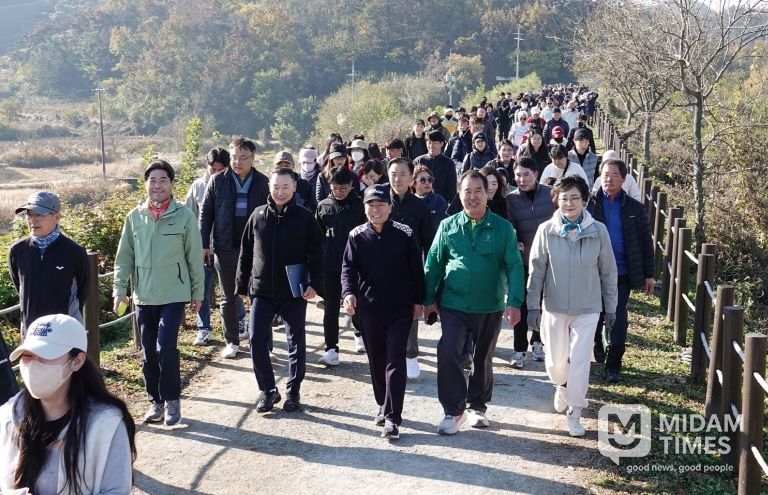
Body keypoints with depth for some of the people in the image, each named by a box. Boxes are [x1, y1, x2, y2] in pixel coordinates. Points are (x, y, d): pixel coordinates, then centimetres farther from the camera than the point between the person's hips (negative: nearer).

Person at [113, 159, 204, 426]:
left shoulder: (184, 216, -5)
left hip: (174, 295, -3)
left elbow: (195, 258, 0)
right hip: (143, 297, 4)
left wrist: (197, 293, 2)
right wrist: (119, 289, 0)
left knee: (166, 347, -13)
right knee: (148, 353, 9)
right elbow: (124, 257, 8)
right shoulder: (135, 216, 3)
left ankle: (172, 400, 6)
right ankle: (156, 401, 25)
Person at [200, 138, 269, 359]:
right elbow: (206, 213, 3)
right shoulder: (218, 181, 0)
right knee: (228, 297, 10)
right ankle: (232, 341, 21)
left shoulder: (262, 182, 1)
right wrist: (204, 244, -2)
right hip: (225, 248, 1)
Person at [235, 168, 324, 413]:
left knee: (296, 343, 7)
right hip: (262, 291, 2)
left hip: (295, 292, -1)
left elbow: (315, 254, -2)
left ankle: (293, 391, 22)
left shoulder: (305, 218, -3)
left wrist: (314, 283, -12)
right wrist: (242, 284, 7)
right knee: (257, 341, -3)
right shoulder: (258, 216, 3)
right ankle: (268, 390, 12)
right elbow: (245, 253, 9)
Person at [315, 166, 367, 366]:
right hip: (330, 266, 2)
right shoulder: (323, 206, 2)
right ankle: (331, 350, 3)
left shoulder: (360, 205, -6)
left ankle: (360, 334, 41)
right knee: (331, 308, 0)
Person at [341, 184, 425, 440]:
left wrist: (418, 301, 4)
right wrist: (349, 293, -22)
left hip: (400, 309, -3)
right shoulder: (357, 236, -1)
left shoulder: (405, 234, -6)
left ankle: (392, 418, -6)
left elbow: (416, 270, 1)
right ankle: (384, 406, 31)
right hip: (369, 309, 3)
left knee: (395, 362, -7)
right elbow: (348, 267, -4)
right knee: (376, 361, 14)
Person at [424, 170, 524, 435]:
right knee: (448, 354, -13)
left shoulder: (503, 228, -4)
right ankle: (453, 410, 2)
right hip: (453, 305, 0)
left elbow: (514, 266, -6)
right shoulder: (448, 226, 0)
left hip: (490, 308, 0)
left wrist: (514, 301, -16)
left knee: (483, 359, 15)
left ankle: (477, 406, 34)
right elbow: (434, 264, 5)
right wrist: (429, 299, 4)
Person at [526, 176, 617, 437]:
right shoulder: (546, 230, -9)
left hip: (587, 309, 0)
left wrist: (610, 307, 5)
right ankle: (562, 387, 44)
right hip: (554, 307, 1)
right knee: (556, 362, 9)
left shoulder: (598, 231, -7)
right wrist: (533, 305, -5)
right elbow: (536, 270, -3)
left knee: (580, 362, -3)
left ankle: (575, 412, 15)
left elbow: (608, 271, 2)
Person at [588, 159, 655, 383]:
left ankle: (613, 366, 11)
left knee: (618, 321, 1)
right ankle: (597, 345, 42)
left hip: (622, 274, 0)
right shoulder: (589, 203, -3)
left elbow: (646, 242, 5)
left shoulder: (635, 208, 2)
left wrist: (649, 274, 2)